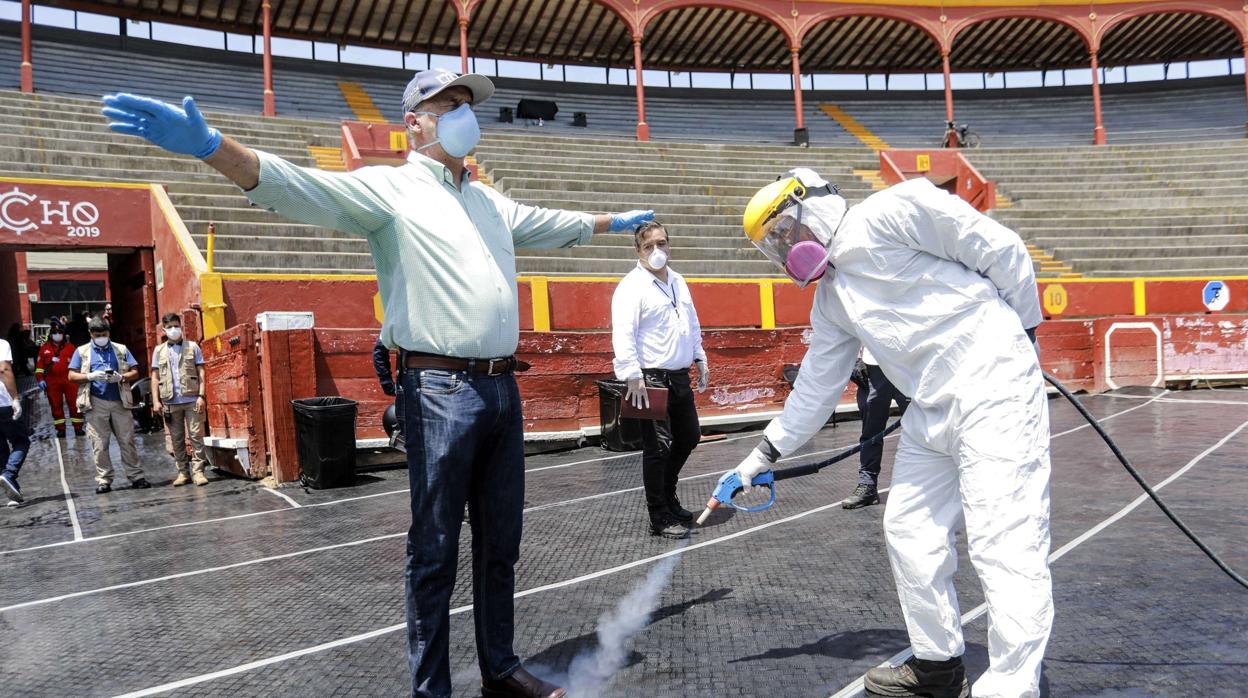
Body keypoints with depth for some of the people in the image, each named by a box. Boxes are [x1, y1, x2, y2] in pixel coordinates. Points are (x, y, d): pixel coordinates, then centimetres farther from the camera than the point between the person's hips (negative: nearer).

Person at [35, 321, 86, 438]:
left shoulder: (70, 347, 6)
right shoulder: (44, 348, 8)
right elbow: (40, 365, 9)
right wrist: (40, 379, -1)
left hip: (69, 379, -1)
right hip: (52, 382, 1)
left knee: (74, 404, -2)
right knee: (56, 405, 5)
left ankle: (78, 427, 6)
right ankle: (60, 429, 13)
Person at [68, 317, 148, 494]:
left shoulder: (121, 349, 14)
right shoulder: (82, 352, 12)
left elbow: (135, 372, 9)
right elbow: (72, 376, 6)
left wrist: (121, 377, -11)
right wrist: (90, 376, -11)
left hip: (120, 402, 1)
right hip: (96, 403, 0)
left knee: (127, 441, 0)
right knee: (99, 444, -1)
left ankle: (136, 477, 4)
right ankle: (103, 480, 4)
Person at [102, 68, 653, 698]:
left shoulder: (489, 202, 20)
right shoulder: (389, 189, -2)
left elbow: (550, 224, 37)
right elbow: (298, 188, -17)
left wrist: (611, 222, 49)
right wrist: (209, 145, -33)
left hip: (503, 388, 7)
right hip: (441, 392, -7)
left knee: (500, 544, 15)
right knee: (435, 551, 1)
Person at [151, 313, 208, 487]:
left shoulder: (192, 347, 6)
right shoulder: (159, 350, 12)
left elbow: (201, 373, 2)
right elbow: (155, 377, 11)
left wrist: (201, 396, -8)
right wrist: (155, 401, 2)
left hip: (192, 400, -2)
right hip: (170, 402, 2)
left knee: (196, 436, -4)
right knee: (176, 439, 6)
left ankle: (198, 471, -2)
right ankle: (183, 472, 13)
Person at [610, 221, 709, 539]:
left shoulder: (678, 281, 14)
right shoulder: (632, 286, -11)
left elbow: (693, 324, 23)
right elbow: (623, 334, -20)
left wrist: (700, 359, 21)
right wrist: (633, 377, -26)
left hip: (680, 376, 9)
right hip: (652, 379, -8)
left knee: (689, 436, 18)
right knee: (659, 447, -6)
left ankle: (668, 497, 36)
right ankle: (659, 518, 5)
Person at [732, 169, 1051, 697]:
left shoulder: (887, 213, -8)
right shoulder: (830, 297, 17)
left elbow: (1001, 248, -7)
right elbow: (816, 385, 21)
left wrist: (1020, 327, 2)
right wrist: (762, 456, 23)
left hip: (994, 389, -9)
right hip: (932, 411, 9)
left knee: (1005, 546, -10)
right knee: (910, 532, 12)